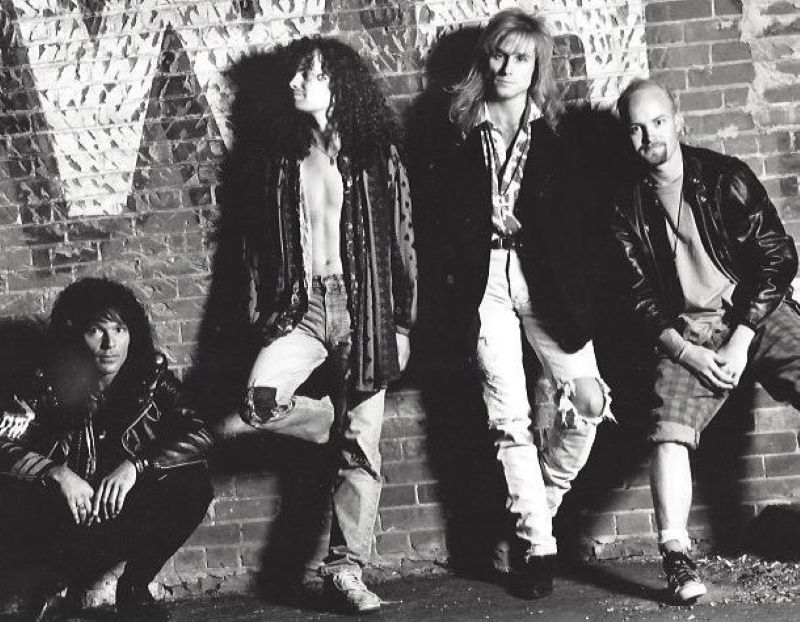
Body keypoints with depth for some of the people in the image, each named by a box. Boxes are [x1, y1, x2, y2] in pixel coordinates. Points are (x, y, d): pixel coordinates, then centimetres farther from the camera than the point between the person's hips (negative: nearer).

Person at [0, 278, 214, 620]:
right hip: (71, 507, -1)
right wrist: (57, 472, -35)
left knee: (193, 487, -27)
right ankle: (72, 584, -1)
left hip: (132, 504, 1)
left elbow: (198, 436, -18)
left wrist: (135, 467, -31)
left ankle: (134, 587, -4)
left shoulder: (152, 377, -10)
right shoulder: (51, 383, -11)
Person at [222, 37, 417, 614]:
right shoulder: (279, 155, 10)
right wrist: (263, 311, 5)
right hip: (300, 306, 2)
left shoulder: (377, 155, 2)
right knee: (260, 400, -24)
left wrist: (402, 323, -2)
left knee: (361, 446, -2)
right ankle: (335, 416, 6)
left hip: (363, 307, -2)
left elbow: (403, 242, 2)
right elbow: (259, 242, 12)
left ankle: (346, 569, 7)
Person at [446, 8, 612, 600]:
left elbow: (576, 218, 2)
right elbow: (448, 217, 4)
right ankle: (537, 545, 4)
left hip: (545, 279, 1)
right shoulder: (462, 134, 5)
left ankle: (540, 505, 17)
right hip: (485, 280, -1)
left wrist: (578, 297, -5)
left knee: (589, 402, -6)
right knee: (508, 417, -4)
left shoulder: (555, 133, 6)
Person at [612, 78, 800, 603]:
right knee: (668, 430, -18)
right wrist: (684, 351, -9)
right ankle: (678, 560, -13)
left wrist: (740, 341, -12)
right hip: (689, 330, 1)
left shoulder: (726, 178, -4)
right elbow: (642, 294, 5)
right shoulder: (631, 207, 4)